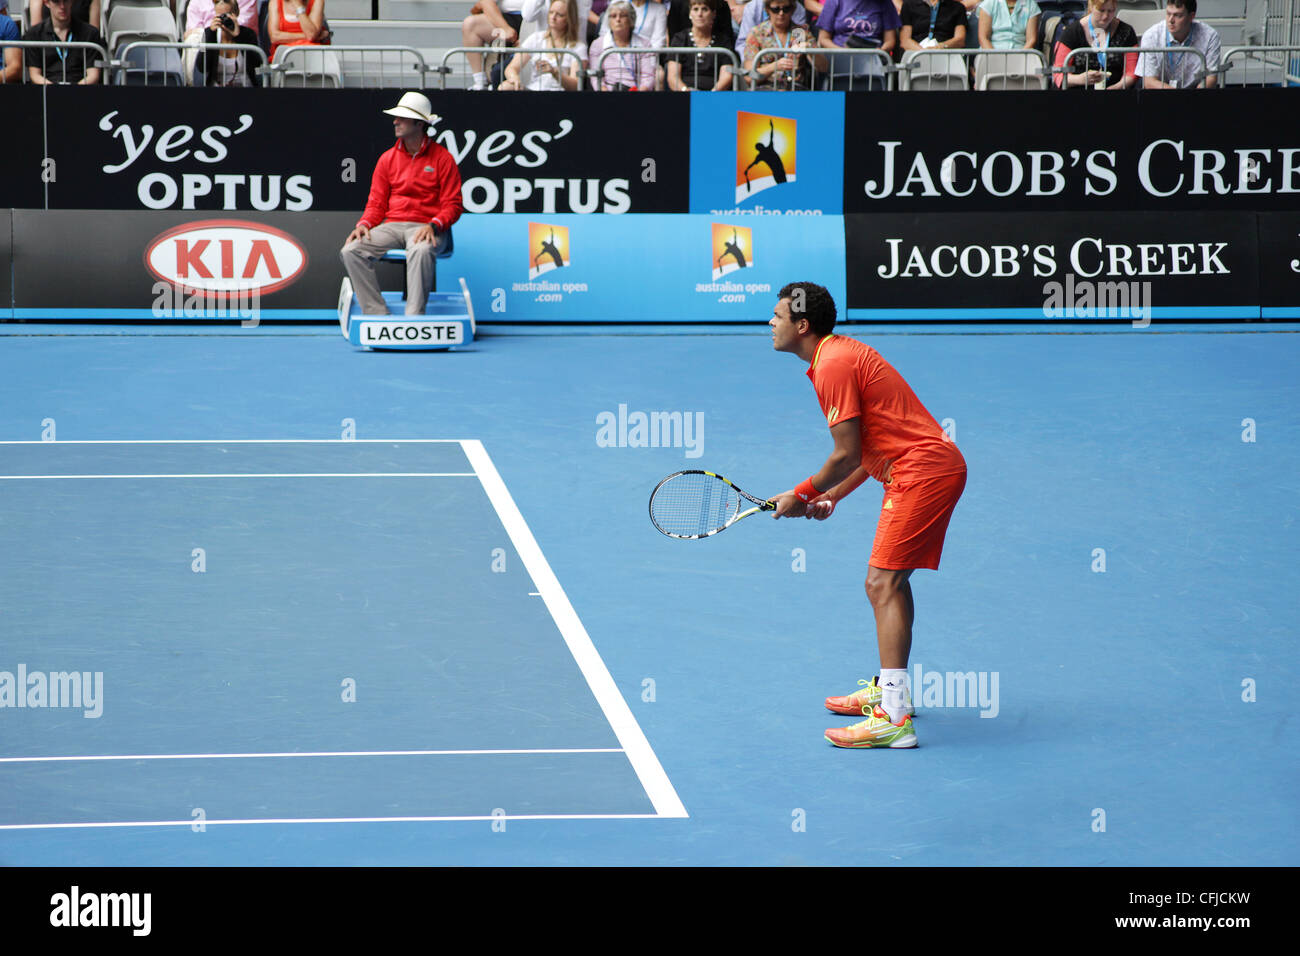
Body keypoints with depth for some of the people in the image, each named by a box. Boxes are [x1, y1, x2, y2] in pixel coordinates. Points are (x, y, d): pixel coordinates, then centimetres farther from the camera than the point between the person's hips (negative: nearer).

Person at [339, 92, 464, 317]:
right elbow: (376, 203, 15)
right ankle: (377, 313, -20)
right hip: (392, 225, 5)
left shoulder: (442, 158, 2)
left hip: (424, 227, -5)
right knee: (350, 251, -21)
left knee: (421, 251, -41)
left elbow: (453, 205, -2)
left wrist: (434, 226, -21)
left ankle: (413, 317, -37)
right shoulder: (387, 159, 14)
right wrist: (364, 224, -7)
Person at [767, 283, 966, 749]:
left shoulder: (833, 365, -14)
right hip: (931, 468, 11)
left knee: (883, 583, -15)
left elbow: (847, 455, -15)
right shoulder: (842, 353, 18)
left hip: (922, 471, -11)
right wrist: (832, 496, 18)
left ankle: (894, 717, -22)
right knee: (888, 581, 21)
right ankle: (890, 688, 35)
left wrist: (801, 495, -2)